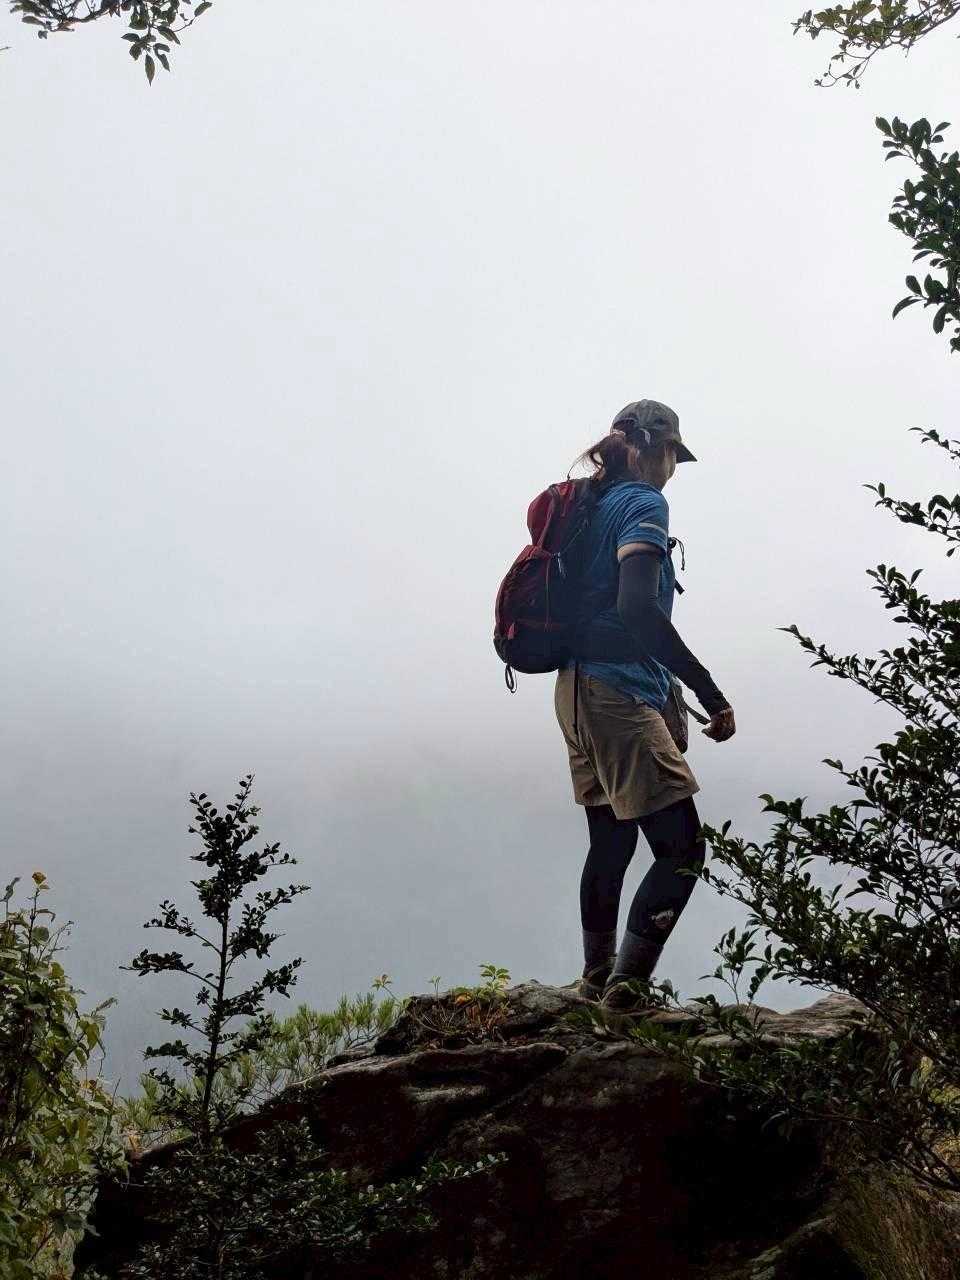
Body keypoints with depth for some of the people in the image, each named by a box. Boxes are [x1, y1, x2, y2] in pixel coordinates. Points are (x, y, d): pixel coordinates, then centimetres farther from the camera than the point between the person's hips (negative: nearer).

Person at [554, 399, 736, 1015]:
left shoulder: (596, 504, 16)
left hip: (580, 688, 10)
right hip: (620, 694, -10)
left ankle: (598, 977, 26)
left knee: (612, 839, 18)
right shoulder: (645, 504, -11)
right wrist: (711, 692, -23)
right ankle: (626, 984, -10)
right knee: (682, 848, -6)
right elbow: (637, 608, -24)